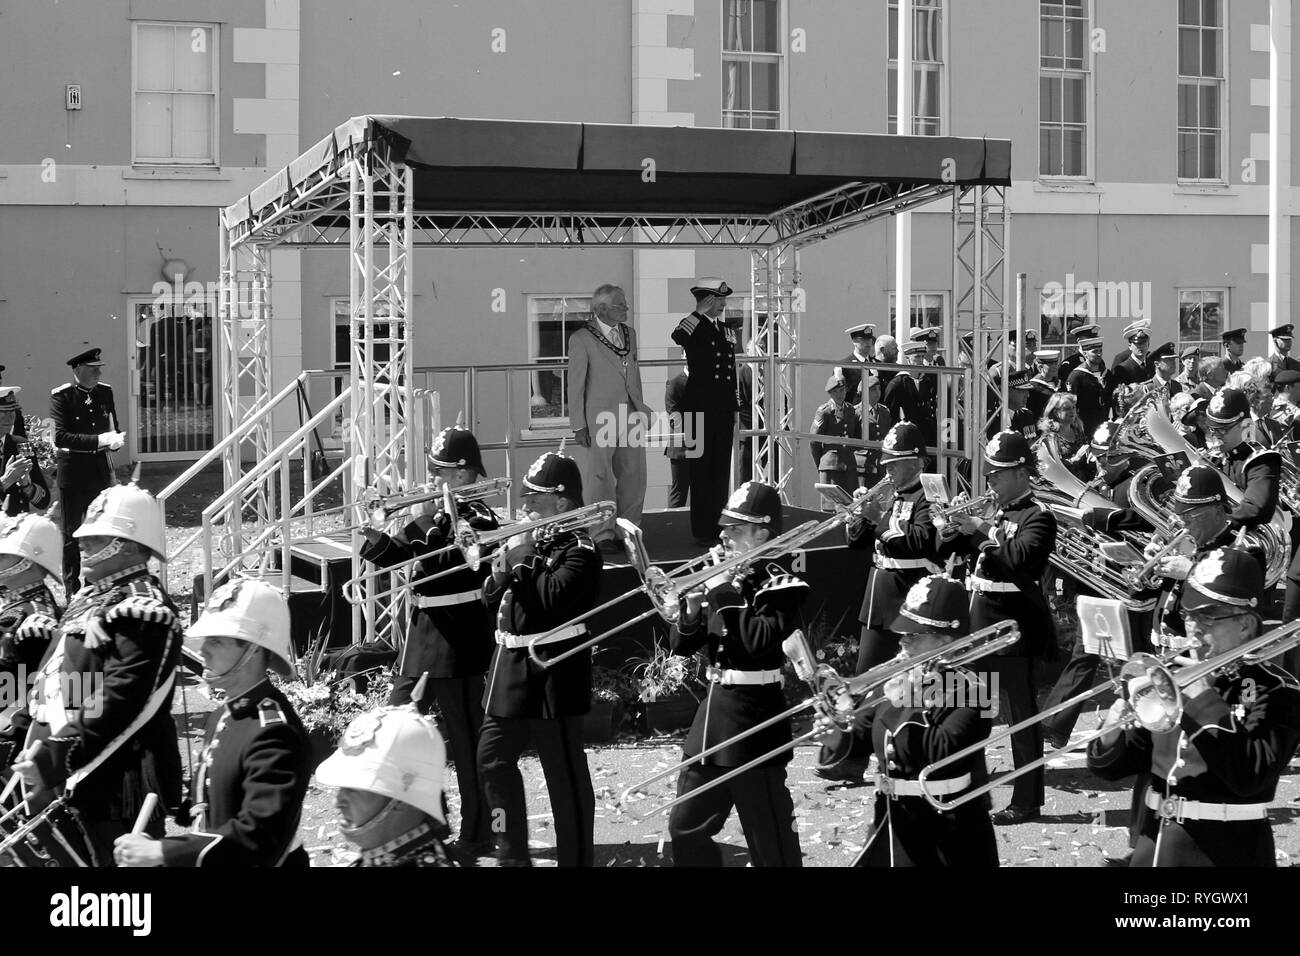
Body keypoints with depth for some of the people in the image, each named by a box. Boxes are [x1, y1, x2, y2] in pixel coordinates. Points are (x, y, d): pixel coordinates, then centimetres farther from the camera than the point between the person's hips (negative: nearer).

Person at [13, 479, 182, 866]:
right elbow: (59, 682, 17)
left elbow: (121, 707, -23)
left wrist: (57, 761, -21)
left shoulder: (143, 611, -17)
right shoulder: (85, 601, 14)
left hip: (123, 785, -10)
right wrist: (43, 748, 5)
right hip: (84, 780, 10)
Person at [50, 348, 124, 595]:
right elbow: (61, 436, -18)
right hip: (72, 470, -5)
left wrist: (115, 440, -10)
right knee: (72, 531, 4)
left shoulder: (105, 392, 6)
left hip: (100, 467, 5)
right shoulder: (61, 396, -10)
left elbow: (113, 427, 14)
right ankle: (72, 589, 11)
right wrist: (99, 440, -25)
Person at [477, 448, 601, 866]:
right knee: (493, 758, 15)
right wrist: (500, 576, -7)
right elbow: (492, 598, 13)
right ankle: (513, 855, 28)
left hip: (553, 671, -9)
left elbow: (552, 598, -26)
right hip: (511, 664, 9)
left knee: (565, 773, -1)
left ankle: (576, 858, 9)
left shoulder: (579, 549, -12)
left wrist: (522, 561, -16)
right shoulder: (523, 538, 12)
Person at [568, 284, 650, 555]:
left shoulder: (629, 333, 14)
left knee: (634, 476, 6)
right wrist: (579, 425, -7)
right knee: (601, 478, -1)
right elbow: (575, 385, -4)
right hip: (600, 418, -6)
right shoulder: (581, 339, -5)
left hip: (631, 417, 6)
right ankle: (603, 535, 7)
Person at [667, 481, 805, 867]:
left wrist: (723, 594, -20)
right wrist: (692, 611, -8)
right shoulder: (722, 576, 9)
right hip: (714, 707, 8)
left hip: (753, 719, -8)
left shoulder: (778, 586, -10)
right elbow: (681, 645, 12)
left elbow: (756, 641, -27)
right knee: (686, 827, 13)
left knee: (770, 842, 0)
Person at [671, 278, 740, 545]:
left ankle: (718, 527, 17)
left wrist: (734, 409, 17)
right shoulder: (693, 326, -6)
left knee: (722, 471, 9)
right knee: (701, 471, -2)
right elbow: (676, 337, -30)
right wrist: (701, 313, -21)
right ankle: (702, 530, 3)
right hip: (699, 410, -7)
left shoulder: (725, 330, 15)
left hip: (724, 410, 7)